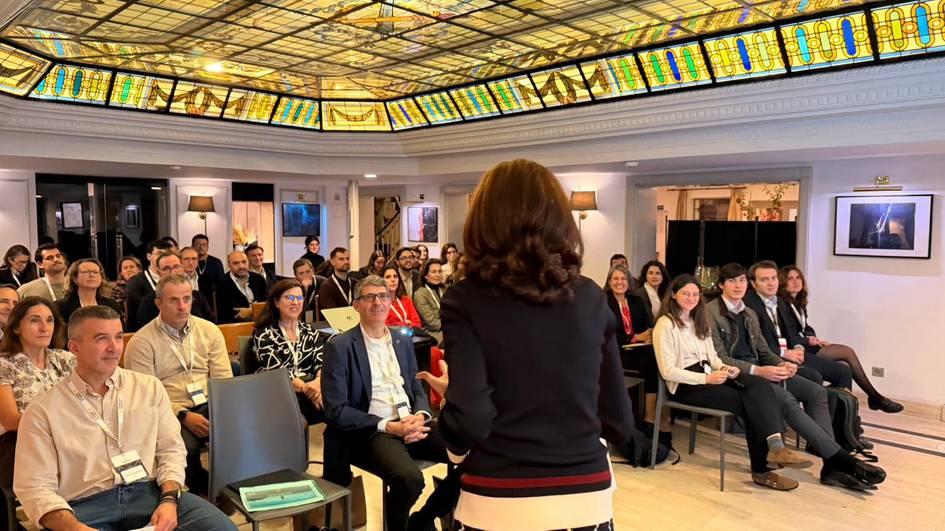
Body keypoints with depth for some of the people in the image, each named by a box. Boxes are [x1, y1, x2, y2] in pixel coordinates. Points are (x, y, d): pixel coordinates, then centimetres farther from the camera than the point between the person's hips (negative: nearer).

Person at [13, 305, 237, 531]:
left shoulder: (150, 387, 11)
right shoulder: (42, 412, 3)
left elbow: (171, 449, 10)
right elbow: (35, 488, -2)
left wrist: (169, 500, -8)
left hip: (151, 493, 1)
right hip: (87, 506, -1)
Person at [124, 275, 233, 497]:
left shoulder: (209, 331, 10)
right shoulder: (141, 342, 0)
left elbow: (223, 378, 7)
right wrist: (183, 415, -18)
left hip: (210, 405, 3)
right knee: (186, 445, -35)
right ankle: (205, 493, -7)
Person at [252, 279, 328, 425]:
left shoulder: (310, 332, 20)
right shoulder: (264, 335, 8)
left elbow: (321, 362, 5)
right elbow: (276, 370, -7)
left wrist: (319, 381, -19)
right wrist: (305, 387, -24)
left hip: (312, 389, 4)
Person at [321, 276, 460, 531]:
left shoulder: (403, 341, 16)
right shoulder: (339, 346, -3)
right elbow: (336, 409, -8)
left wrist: (420, 416, -6)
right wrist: (388, 426, -17)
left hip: (411, 424, 6)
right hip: (370, 431, -6)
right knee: (409, 478, -35)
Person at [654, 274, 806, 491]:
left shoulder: (700, 321, 20)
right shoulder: (665, 324, -7)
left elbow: (712, 356, 19)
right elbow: (667, 371, -13)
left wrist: (725, 368, -5)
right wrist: (706, 378, -20)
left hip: (708, 376, 7)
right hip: (686, 386, -7)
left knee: (760, 386, -22)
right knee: (748, 401, -23)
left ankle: (775, 446, -33)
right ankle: (761, 469, -21)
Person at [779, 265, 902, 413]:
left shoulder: (799, 303, 20)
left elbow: (806, 329, 18)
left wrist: (814, 339, -2)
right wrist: (808, 340, -14)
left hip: (805, 346, 8)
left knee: (845, 365, -14)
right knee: (848, 352, -13)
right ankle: (875, 397, -3)